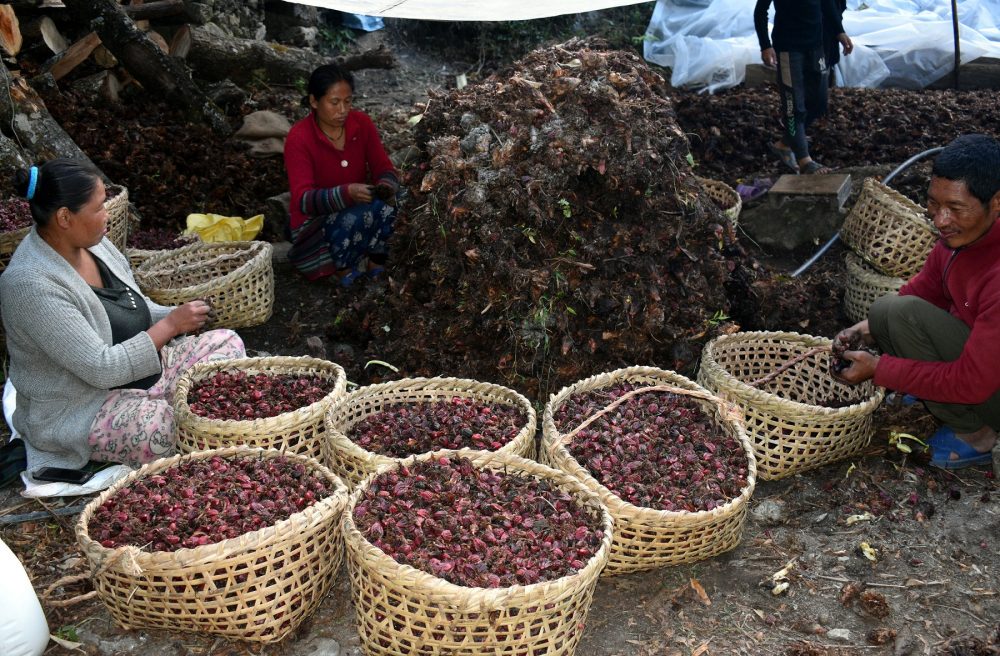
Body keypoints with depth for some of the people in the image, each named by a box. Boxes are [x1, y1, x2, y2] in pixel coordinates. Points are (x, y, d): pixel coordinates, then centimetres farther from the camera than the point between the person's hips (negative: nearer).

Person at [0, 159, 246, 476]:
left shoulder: (92, 242, -2)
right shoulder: (31, 284, -27)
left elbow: (135, 309, 12)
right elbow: (103, 369, -28)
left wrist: (177, 314, -8)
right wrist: (171, 325, -22)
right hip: (81, 412, -9)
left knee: (227, 342, 4)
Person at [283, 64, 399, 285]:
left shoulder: (361, 123, -7)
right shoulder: (299, 138, -20)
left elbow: (384, 169, -5)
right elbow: (303, 199, -28)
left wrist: (386, 185, -31)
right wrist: (348, 192, -46)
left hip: (357, 207, 5)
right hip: (314, 223, -4)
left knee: (383, 203, -26)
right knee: (354, 219, -34)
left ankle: (376, 263, -5)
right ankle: (341, 268, -7)